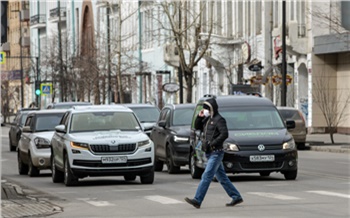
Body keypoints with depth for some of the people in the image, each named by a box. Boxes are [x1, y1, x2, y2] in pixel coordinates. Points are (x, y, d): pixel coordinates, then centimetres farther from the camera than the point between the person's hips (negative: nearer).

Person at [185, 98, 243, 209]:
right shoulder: (207, 119, 15)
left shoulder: (219, 119, -12)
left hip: (216, 153, -10)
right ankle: (236, 197, 19)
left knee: (206, 176, -13)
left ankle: (197, 200, -18)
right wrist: (199, 117, 5)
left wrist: (212, 144, -23)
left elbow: (224, 134, -21)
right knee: (222, 177, 12)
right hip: (210, 153, 10)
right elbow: (197, 127, 22)